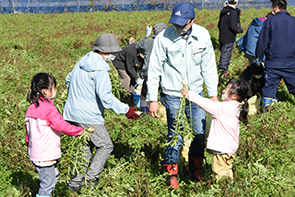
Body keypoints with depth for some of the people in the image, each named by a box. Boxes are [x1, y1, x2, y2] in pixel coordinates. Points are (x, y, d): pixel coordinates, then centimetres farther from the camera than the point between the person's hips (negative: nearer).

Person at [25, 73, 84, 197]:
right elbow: (62, 126, -18)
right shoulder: (49, 109, -20)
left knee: (54, 175, 23)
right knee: (48, 182, 0)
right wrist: (80, 131, -6)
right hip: (45, 156, -9)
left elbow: (28, 133, 15)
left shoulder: (32, 108, 7)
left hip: (35, 153, 9)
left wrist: (29, 149, 25)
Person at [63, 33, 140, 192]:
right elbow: (106, 97, -22)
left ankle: (76, 182, 17)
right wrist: (126, 110, -16)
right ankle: (90, 178, 0)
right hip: (89, 116, -9)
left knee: (83, 147, 17)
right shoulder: (100, 70, -17)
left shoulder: (81, 62, 11)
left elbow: (68, 80, 26)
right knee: (105, 146, 6)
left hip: (72, 113, 9)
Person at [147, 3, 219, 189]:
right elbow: (154, 70, -8)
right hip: (173, 95, -3)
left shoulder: (203, 36, -7)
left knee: (200, 133, 8)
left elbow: (209, 67, 4)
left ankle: (196, 168, 32)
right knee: (175, 137, -1)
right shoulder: (163, 38, -16)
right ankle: (171, 174, 21)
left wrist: (213, 94, 7)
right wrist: (153, 100, -8)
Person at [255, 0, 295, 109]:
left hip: (273, 62, -2)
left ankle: (266, 105, 7)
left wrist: (259, 57, 7)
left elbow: (262, 42, -4)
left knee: (269, 84, 6)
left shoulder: (270, 21, -7)